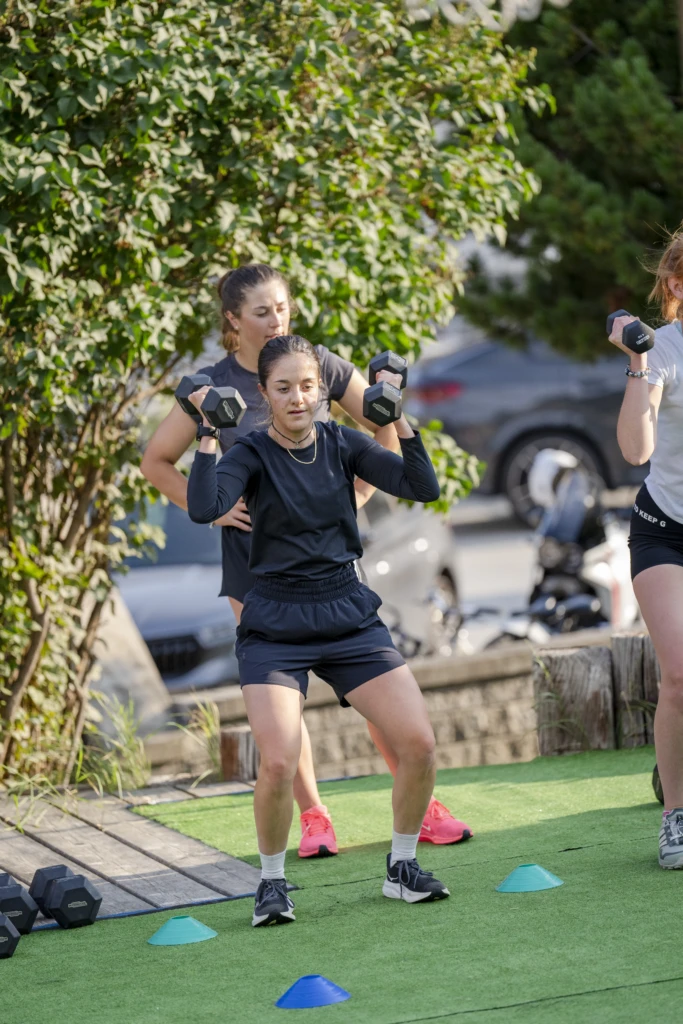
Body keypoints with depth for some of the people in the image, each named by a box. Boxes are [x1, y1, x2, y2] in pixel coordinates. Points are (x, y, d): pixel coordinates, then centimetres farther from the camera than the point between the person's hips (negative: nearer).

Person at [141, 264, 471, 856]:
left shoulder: (320, 366, -2)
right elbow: (157, 463, 5)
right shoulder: (215, 386, -5)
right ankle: (313, 817, 11)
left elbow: (388, 428, 10)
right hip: (254, 551, 0)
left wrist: (357, 493, 3)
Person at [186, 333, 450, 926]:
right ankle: (273, 884, 6)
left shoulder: (341, 444, 3)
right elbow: (204, 509, -26)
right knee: (278, 764, -19)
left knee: (419, 743, -7)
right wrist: (209, 434, -28)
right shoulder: (253, 454, -7)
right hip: (276, 627, -3)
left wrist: (399, 418, -16)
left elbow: (424, 489, -7)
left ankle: (403, 869, 14)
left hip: (350, 617, 3)